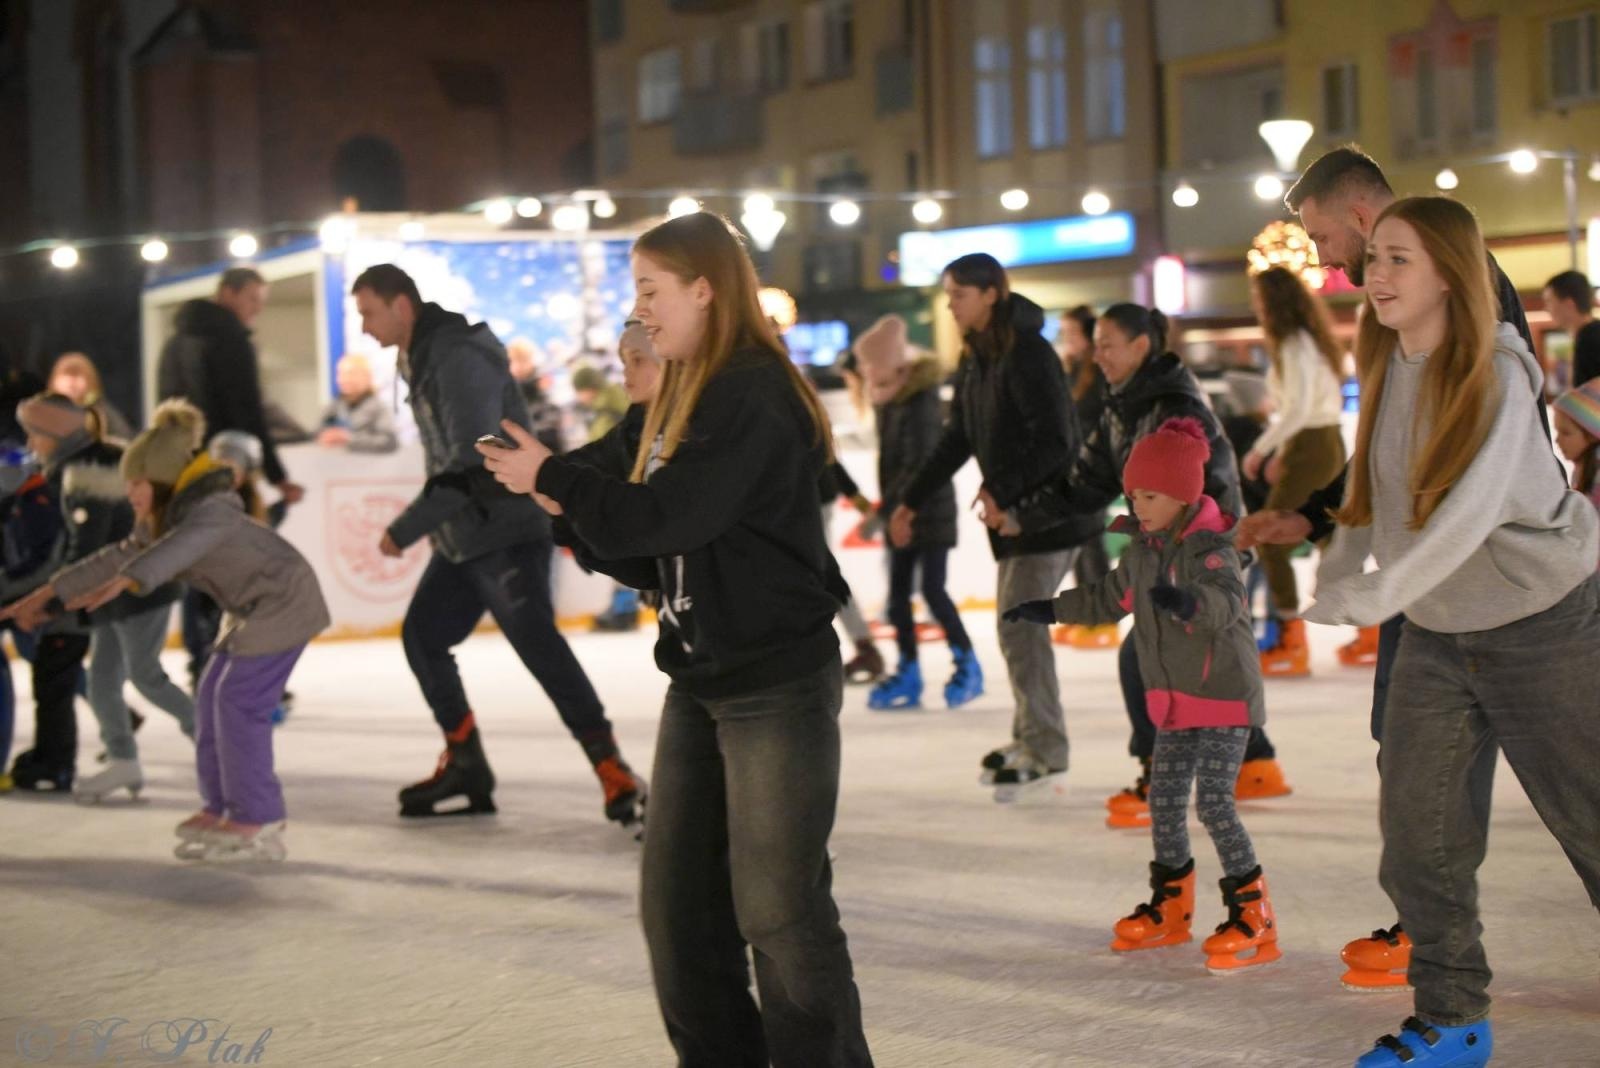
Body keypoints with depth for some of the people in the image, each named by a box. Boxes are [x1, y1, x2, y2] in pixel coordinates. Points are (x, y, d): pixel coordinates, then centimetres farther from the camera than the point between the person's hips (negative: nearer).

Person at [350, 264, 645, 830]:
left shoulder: (459, 358, -20)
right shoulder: (422, 358, 11)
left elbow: (470, 461, -28)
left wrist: (406, 528, -24)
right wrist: (428, 522, 14)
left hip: (509, 533, -10)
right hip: (461, 538, 10)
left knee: (537, 643, -17)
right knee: (422, 635, 13)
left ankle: (615, 776, -16)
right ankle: (464, 763, 24)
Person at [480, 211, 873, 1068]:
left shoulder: (756, 394, -16)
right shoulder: (683, 399, 12)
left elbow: (665, 516, -22)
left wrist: (553, 477, -9)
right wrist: (573, 510, -1)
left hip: (778, 685, -9)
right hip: (700, 683, 9)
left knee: (778, 907, -3)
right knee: (677, 900, 11)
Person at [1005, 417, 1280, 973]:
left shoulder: (1210, 549, -19)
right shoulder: (1143, 550, 7)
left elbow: (1225, 601, -39)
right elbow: (1110, 598, 25)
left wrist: (1188, 600, -59)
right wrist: (1051, 610, 27)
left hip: (1224, 696, -8)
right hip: (1174, 699, 8)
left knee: (1213, 801, -13)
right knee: (1164, 800, 11)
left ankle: (1253, 916, -4)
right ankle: (1170, 905, 27)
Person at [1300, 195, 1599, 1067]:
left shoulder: (1496, 376, -20)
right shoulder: (1383, 368, 2)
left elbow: (1468, 516, -29)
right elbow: (1370, 489, 11)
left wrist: (1368, 597, -33)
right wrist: (1336, 569, -2)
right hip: (1436, 631, 7)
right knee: (1417, 827, 5)